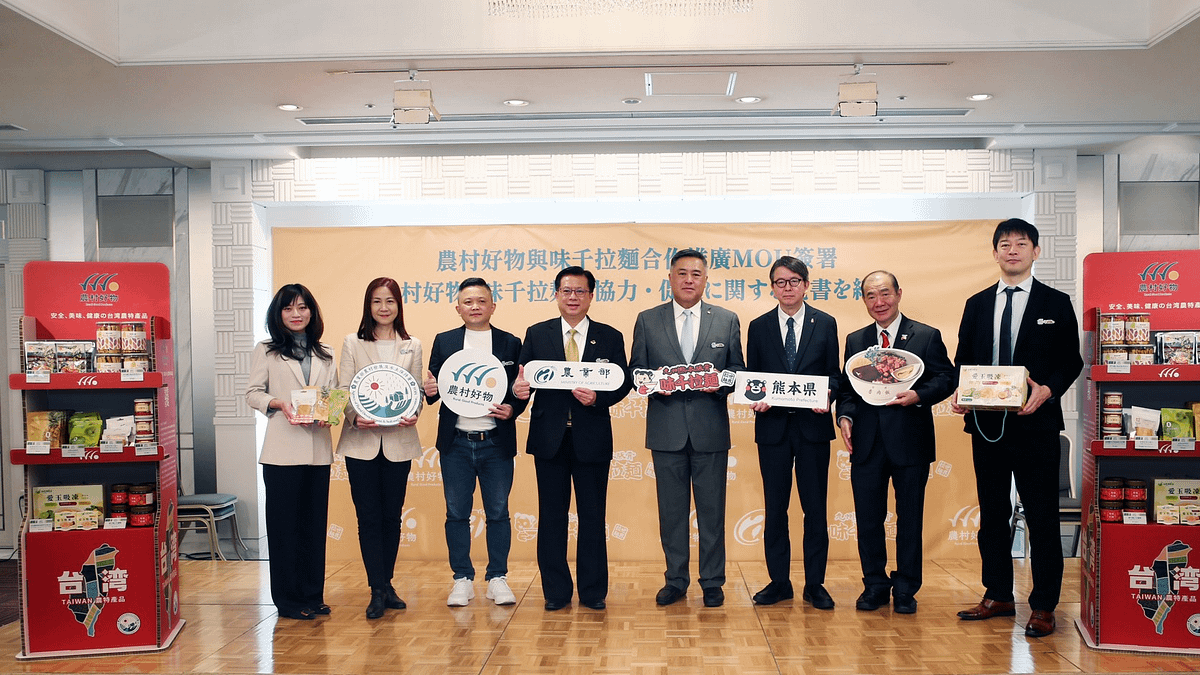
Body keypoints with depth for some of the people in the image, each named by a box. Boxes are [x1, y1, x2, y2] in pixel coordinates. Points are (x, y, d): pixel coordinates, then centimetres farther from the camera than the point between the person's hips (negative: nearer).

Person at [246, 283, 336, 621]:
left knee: (315, 523, 7)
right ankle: (289, 599, 10)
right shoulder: (265, 351, 6)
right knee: (285, 524, 1)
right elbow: (253, 393, 1)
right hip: (282, 450, -3)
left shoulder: (325, 354, 15)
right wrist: (279, 404, -16)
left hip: (318, 448, 3)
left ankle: (313, 594, 17)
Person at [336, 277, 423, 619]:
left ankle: (386, 584, 21)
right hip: (361, 441, -1)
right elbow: (342, 391, 1)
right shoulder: (353, 344, 6)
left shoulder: (412, 346, 10)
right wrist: (355, 417, -17)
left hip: (398, 441, 1)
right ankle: (378, 591, 5)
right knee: (369, 517, -1)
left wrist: (413, 415, -13)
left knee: (392, 515, 8)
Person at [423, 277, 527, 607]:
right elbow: (433, 388, 7)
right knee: (457, 514, 7)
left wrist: (512, 409, -15)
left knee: (498, 513, 6)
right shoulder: (444, 342, 8)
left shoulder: (511, 344, 5)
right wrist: (430, 390, -15)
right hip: (456, 443, 1)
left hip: (497, 443, -1)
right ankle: (462, 579, 18)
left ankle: (498, 578, 18)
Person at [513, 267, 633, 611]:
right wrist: (518, 387, -21)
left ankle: (593, 592, 18)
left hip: (591, 438, -1)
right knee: (551, 516, 7)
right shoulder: (536, 334, 7)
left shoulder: (610, 337, 5)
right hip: (549, 438, 1)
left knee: (593, 517, 6)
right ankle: (556, 592, 18)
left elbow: (623, 383, 0)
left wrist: (598, 397, -18)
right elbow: (523, 378, 2)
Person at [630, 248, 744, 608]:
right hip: (666, 429, 0)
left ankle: (713, 582, 19)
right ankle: (675, 580, 21)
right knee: (671, 508, 8)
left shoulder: (727, 320, 7)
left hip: (710, 428, 0)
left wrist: (719, 383, -12)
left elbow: (738, 371, 8)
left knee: (712, 508, 6)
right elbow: (636, 372, 7)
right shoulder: (647, 320, 6)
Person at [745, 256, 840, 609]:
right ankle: (779, 582, 19)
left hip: (813, 425, -1)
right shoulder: (759, 327, 7)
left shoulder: (825, 324, 6)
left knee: (815, 508, 4)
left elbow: (833, 374, 5)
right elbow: (751, 378, 8)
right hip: (773, 425, 1)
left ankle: (815, 584, 15)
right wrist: (756, 399, -12)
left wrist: (827, 396, -15)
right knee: (775, 508, 7)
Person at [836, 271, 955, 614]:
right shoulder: (855, 341, 13)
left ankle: (905, 589, 19)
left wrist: (918, 396, -18)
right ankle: (875, 585, 21)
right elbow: (846, 388, 14)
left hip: (910, 441, -3)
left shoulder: (927, 336, 3)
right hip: (867, 443, 3)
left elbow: (946, 379, -1)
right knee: (868, 519, 6)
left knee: (910, 519, 6)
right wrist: (845, 416, -4)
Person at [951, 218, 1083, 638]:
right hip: (986, 423, 4)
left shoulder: (1056, 303, 3)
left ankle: (1043, 607, 10)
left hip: (1035, 423, -4)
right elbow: (963, 360, 13)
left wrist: (1048, 390, -18)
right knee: (992, 513, 12)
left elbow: (1071, 361, 0)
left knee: (1042, 516, 0)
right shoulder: (977, 304, 13)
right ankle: (997, 596, 24)